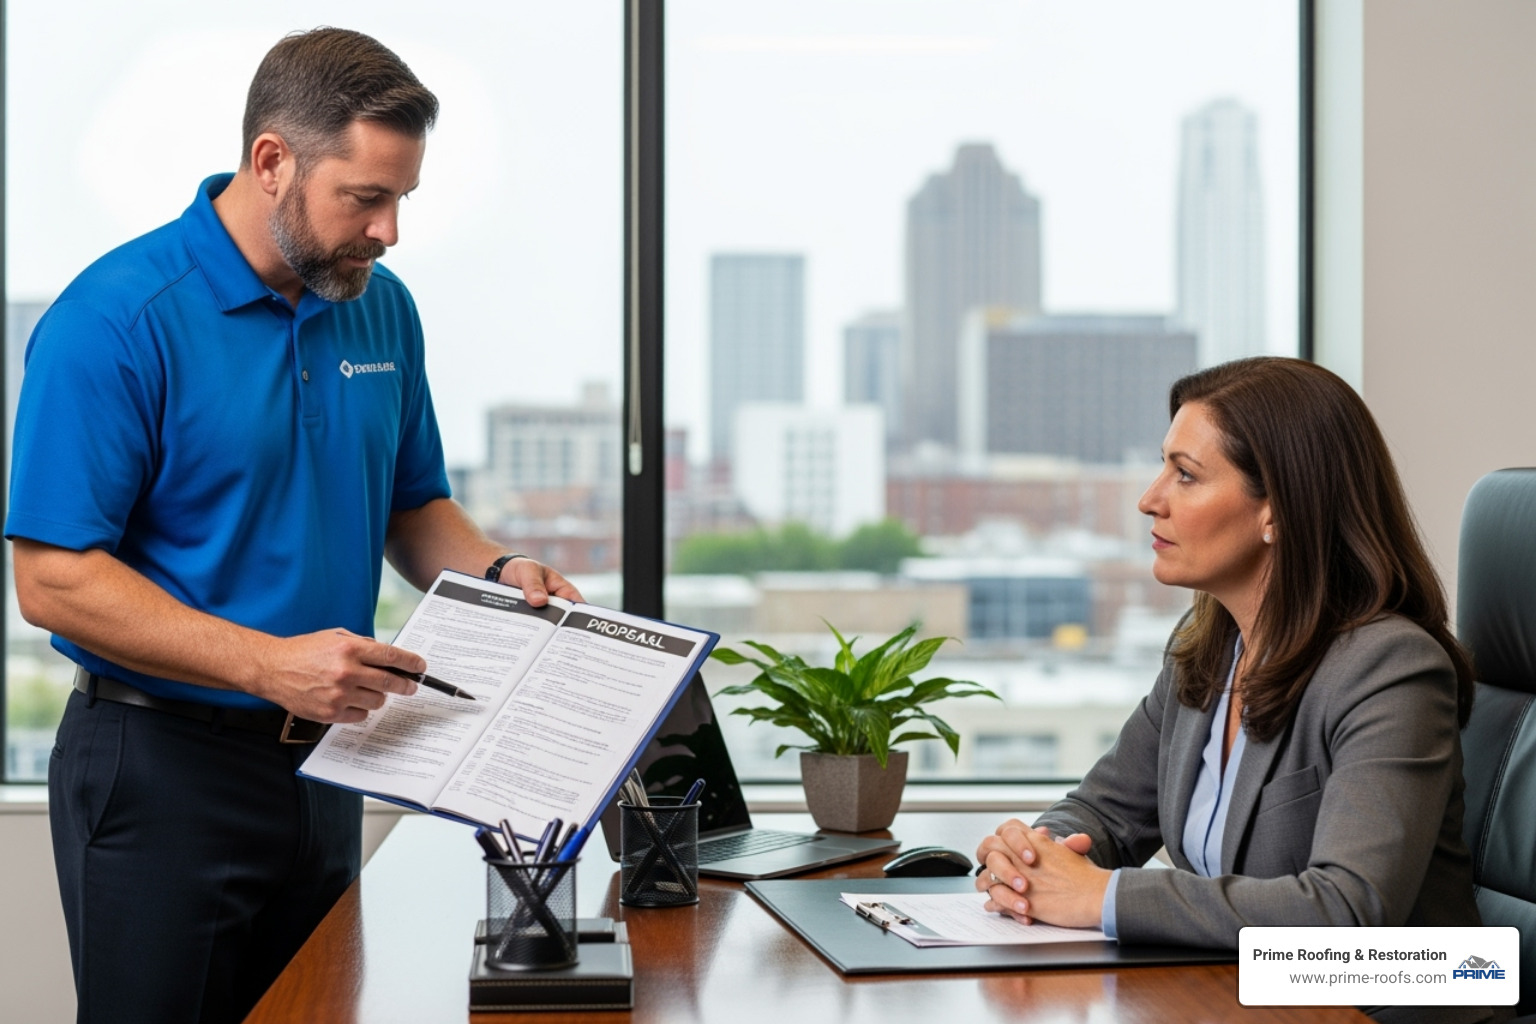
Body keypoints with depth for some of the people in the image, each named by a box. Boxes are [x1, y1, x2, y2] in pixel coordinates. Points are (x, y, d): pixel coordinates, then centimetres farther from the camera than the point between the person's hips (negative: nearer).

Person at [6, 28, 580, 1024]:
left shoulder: (382, 308, 6)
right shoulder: (115, 319, -16)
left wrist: (496, 571, -4)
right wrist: (270, 664, -26)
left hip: (325, 762, 6)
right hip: (164, 769, -6)